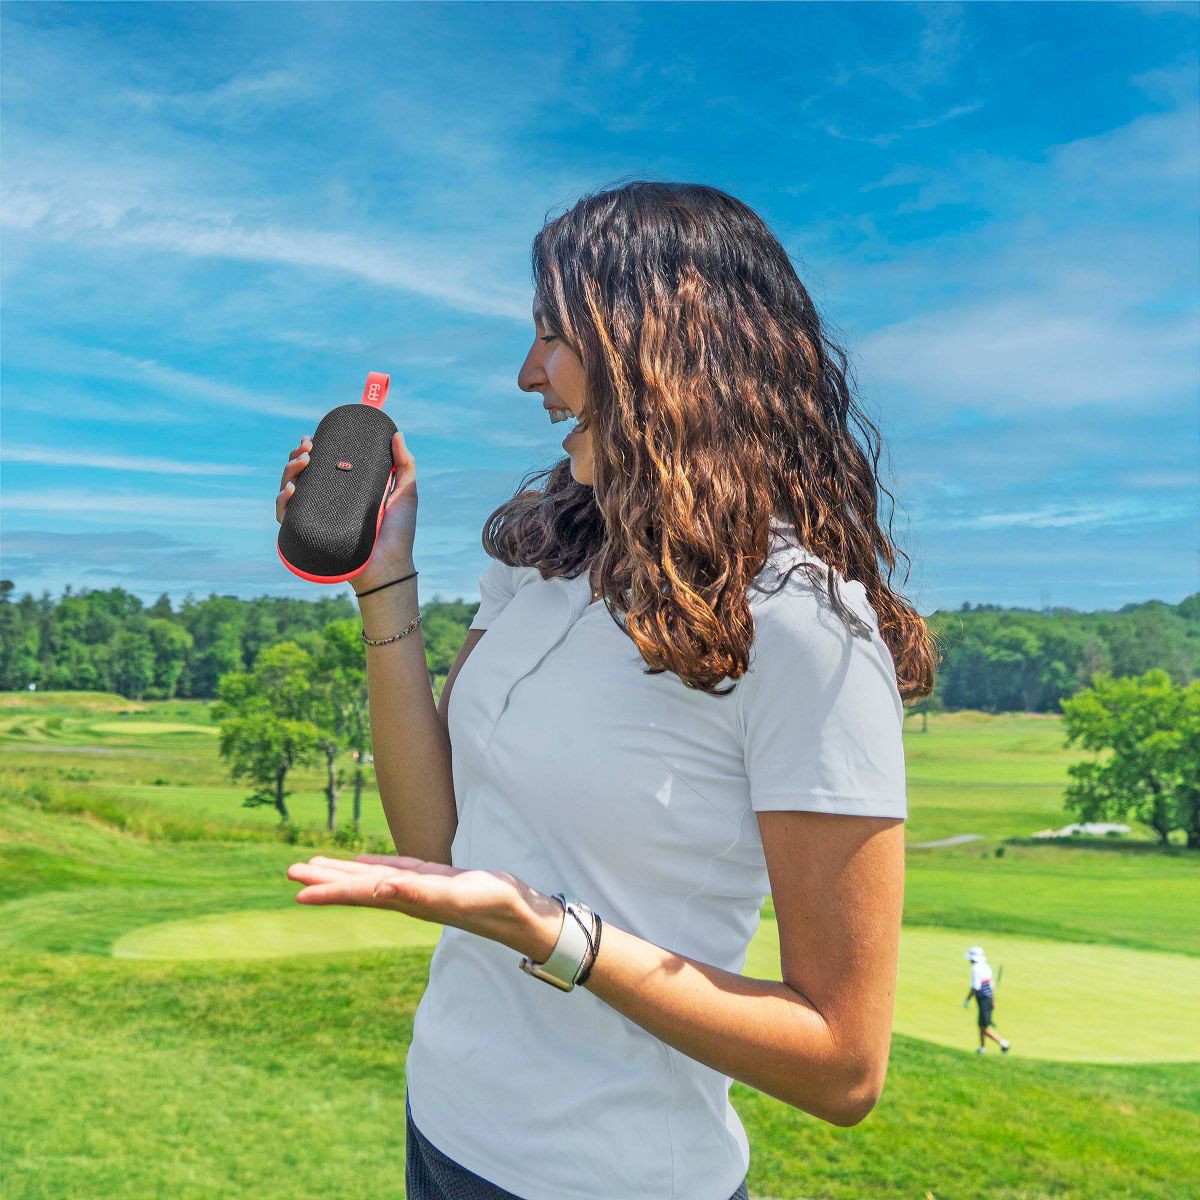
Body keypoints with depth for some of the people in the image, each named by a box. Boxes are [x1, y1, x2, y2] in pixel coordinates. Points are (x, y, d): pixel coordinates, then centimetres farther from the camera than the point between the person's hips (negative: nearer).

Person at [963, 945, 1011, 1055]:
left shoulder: (976, 969, -18)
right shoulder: (986, 967, 7)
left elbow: (975, 988, -19)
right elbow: (991, 986, 14)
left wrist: (967, 1000, -8)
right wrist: (994, 1001, 22)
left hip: (983, 1001, -9)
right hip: (989, 999, 9)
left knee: (985, 1028, -3)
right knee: (981, 1025, 20)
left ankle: (1002, 1042, -7)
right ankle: (982, 1047, 26)